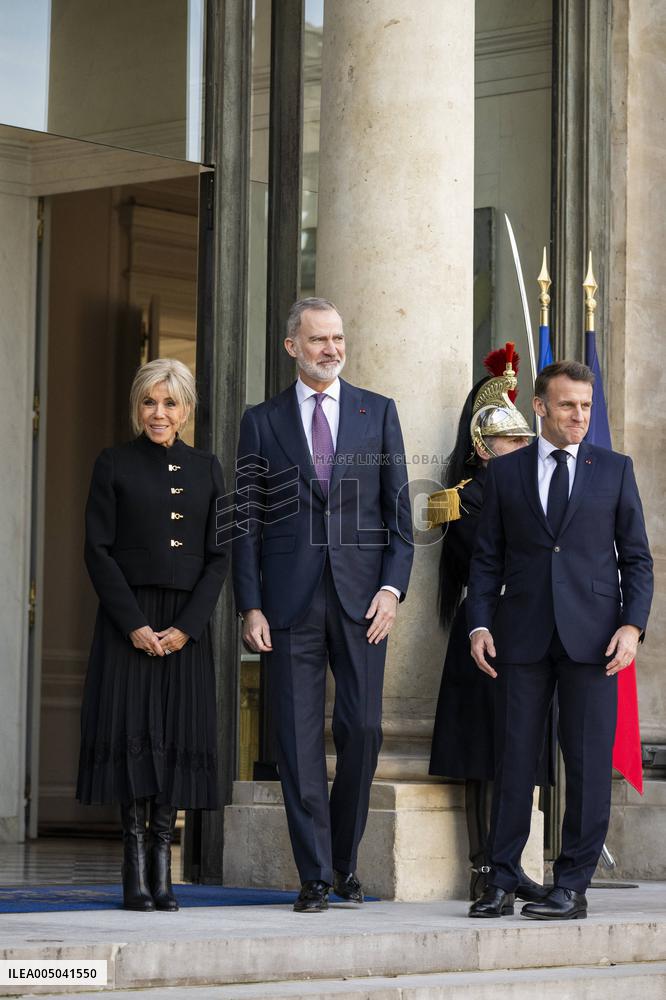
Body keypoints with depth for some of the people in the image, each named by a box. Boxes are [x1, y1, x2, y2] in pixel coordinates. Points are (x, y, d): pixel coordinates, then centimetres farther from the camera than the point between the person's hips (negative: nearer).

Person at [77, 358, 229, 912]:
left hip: (187, 622, 2)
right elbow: (99, 551, -2)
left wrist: (186, 626, -6)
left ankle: (163, 868, 3)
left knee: (179, 731, -1)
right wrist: (134, 623, -11)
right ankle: (136, 871, -5)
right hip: (128, 615, -2)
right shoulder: (114, 465, 3)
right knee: (132, 728, -7)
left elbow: (219, 556, 6)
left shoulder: (205, 468, 10)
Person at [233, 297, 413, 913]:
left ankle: (345, 857, 17)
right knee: (299, 738, -1)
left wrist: (393, 587, -4)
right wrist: (250, 605, -3)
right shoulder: (263, 421, 8)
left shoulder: (378, 412, 10)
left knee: (362, 729, -3)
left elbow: (399, 509, 8)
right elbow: (248, 520, 6)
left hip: (361, 596, 1)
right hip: (291, 600, 0)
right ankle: (315, 875, 4)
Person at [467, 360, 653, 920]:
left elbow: (636, 557, 7)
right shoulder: (506, 472, 10)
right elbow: (487, 558, 10)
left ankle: (573, 887, 4)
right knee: (515, 759, 2)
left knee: (589, 764, -2)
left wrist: (632, 625, -5)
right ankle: (502, 883, 8)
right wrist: (480, 625, -2)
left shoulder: (615, 470, 9)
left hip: (592, 637, -1)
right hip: (523, 636, 1)